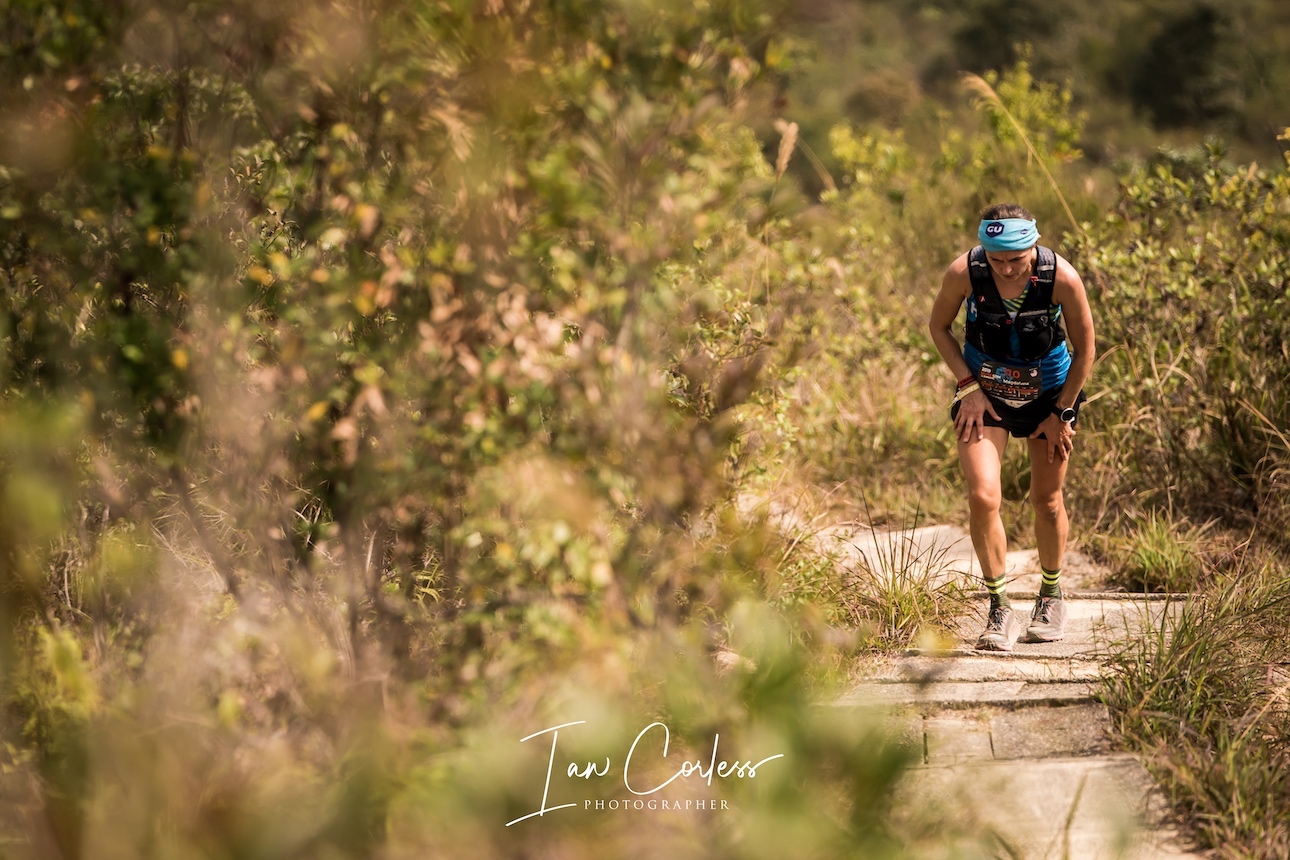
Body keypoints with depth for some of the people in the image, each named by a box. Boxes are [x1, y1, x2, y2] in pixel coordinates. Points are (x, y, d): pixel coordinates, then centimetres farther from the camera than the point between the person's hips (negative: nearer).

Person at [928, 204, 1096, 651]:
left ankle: (1051, 595, 35)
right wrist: (969, 387, -10)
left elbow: (1085, 349, -10)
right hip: (985, 392, 0)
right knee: (983, 497, -16)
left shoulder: (1061, 277, -24)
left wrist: (1061, 414, -7)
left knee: (1047, 501, 9)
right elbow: (938, 326, -3)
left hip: (1048, 393, 0)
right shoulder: (964, 273, -23)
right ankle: (999, 610, -3)